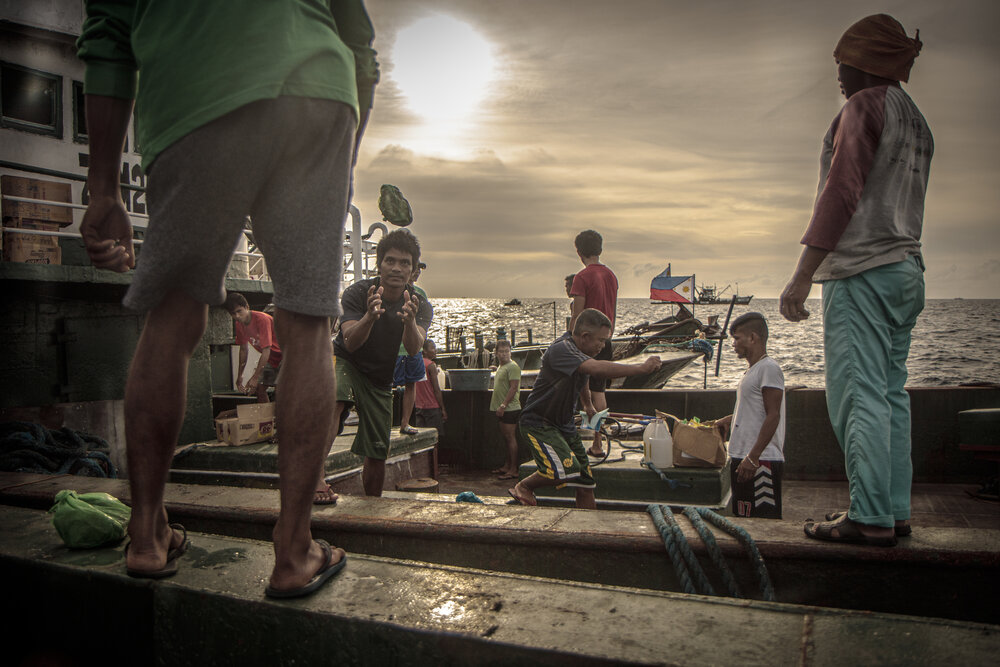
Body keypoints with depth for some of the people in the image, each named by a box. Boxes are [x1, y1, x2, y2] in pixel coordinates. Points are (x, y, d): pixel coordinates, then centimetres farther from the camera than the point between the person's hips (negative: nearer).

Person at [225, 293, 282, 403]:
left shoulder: (262, 319, -28)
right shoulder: (239, 325, -3)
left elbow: (266, 350, -29)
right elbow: (243, 349, 9)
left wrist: (255, 378, -29)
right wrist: (239, 376, 8)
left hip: (283, 354, -8)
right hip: (269, 358, 8)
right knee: (259, 388, 1)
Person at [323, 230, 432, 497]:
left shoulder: (420, 306, -11)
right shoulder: (357, 292, -17)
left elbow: (413, 348, -30)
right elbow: (350, 343, -30)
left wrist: (410, 320, -51)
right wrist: (369, 317, -50)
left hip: (381, 380, 3)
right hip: (345, 364, -3)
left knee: (377, 455, 5)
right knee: (333, 403, -38)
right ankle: (316, 476, -44)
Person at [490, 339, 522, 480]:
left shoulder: (512, 366, -12)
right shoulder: (500, 367, 17)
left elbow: (513, 388, -19)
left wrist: (503, 405, -21)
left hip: (510, 408, -9)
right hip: (503, 409, 9)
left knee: (510, 437, -6)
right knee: (505, 437, 14)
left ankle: (513, 470, -3)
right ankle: (507, 466, 23)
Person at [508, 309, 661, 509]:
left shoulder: (583, 353, 7)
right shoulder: (561, 349, -24)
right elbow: (597, 369, -40)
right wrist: (641, 368, -39)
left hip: (564, 424, 9)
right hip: (538, 423, -9)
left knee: (586, 484, 2)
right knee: (567, 469, -26)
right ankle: (523, 487, 0)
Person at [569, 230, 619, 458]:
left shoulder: (583, 277, -12)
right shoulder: (611, 275, 11)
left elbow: (577, 316, -15)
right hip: (605, 341, 7)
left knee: (583, 389, 2)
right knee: (599, 392, 11)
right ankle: (597, 445, 14)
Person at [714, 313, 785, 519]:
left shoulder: (769, 368, -12)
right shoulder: (752, 370, 17)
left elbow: (772, 416, -18)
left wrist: (753, 457, -22)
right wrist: (731, 419, 20)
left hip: (762, 461, -10)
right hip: (743, 458, 10)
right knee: (743, 518, 13)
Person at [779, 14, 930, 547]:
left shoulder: (867, 104, -4)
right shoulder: (916, 122, 24)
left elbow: (842, 190, -15)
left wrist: (803, 274, -17)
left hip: (861, 269, -9)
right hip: (905, 268, 9)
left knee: (858, 396, -10)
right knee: (891, 393, 8)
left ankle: (870, 518, -10)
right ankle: (896, 510, 11)